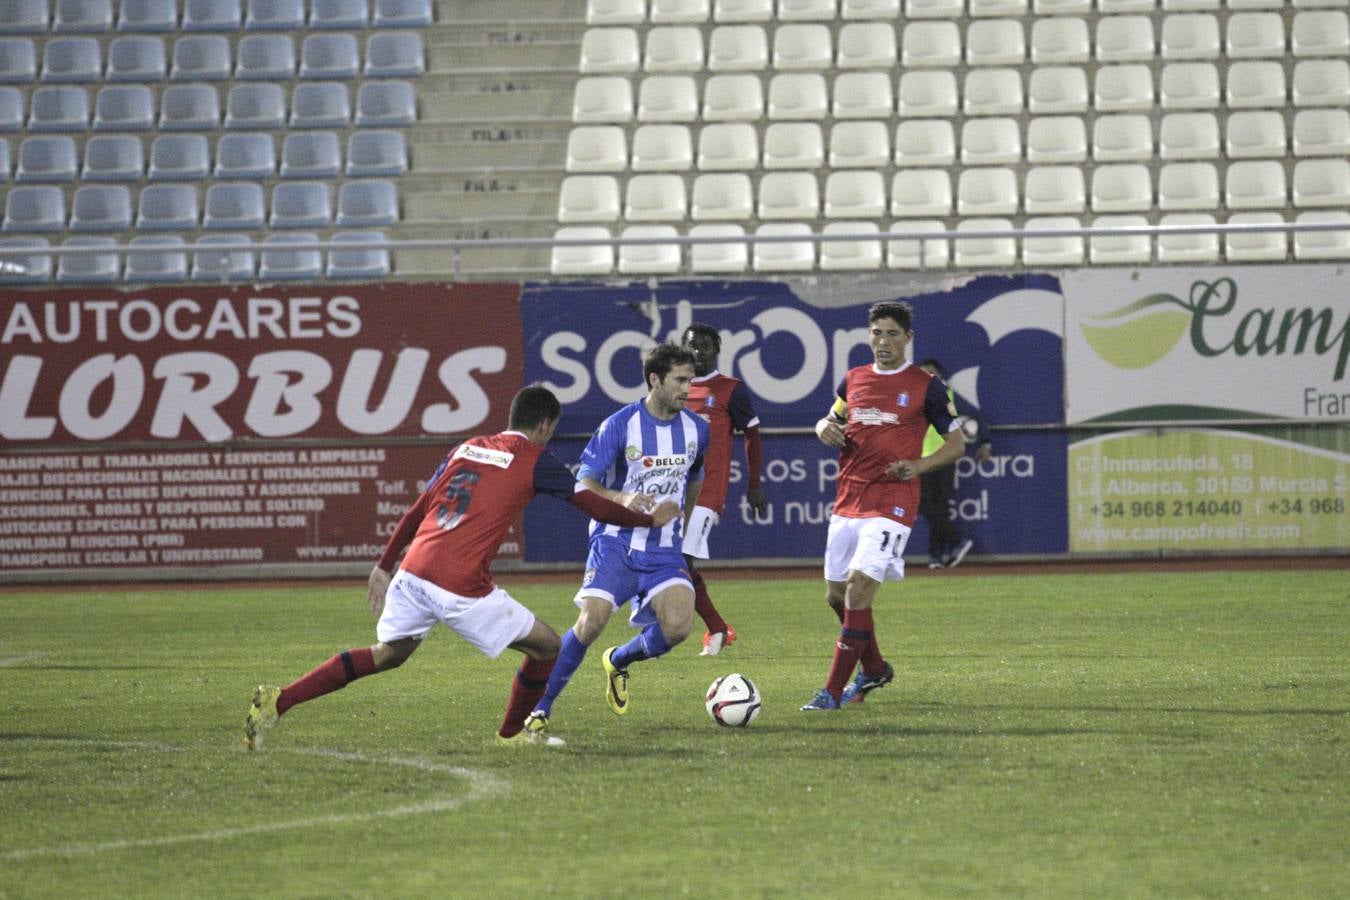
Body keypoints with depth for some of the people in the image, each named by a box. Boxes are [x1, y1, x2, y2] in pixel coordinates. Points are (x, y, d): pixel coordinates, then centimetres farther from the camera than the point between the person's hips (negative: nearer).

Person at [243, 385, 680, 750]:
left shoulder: (467, 449, 19)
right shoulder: (535, 461, 3)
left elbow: (417, 511, 19)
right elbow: (595, 507, 7)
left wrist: (384, 566, 23)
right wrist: (649, 518, 24)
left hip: (414, 571, 6)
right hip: (461, 586, -6)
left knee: (387, 654, 21)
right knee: (546, 645, 10)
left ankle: (278, 701, 9)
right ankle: (512, 733, 26)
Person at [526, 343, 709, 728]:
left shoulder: (696, 429, 4)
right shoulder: (619, 426, -10)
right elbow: (583, 485, -9)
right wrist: (623, 499, -26)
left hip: (664, 550, 3)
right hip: (616, 542, -3)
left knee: (678, 625, -19)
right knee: (592, 621, -19)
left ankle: (619, 661, 14)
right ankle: (540, 707, -3)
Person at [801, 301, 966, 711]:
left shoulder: (925, 385, -2)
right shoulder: (853, 380, 11)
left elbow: (956, 443, 3)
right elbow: (832, 420, 27)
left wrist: (919, 465, -14)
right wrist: (825, 428, 2)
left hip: (891, 504, -6)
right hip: (847, 503, 6)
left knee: (859, 589, -17)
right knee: (837, 594, 10)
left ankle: (833, 691, -13)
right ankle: (874, 668, 34)